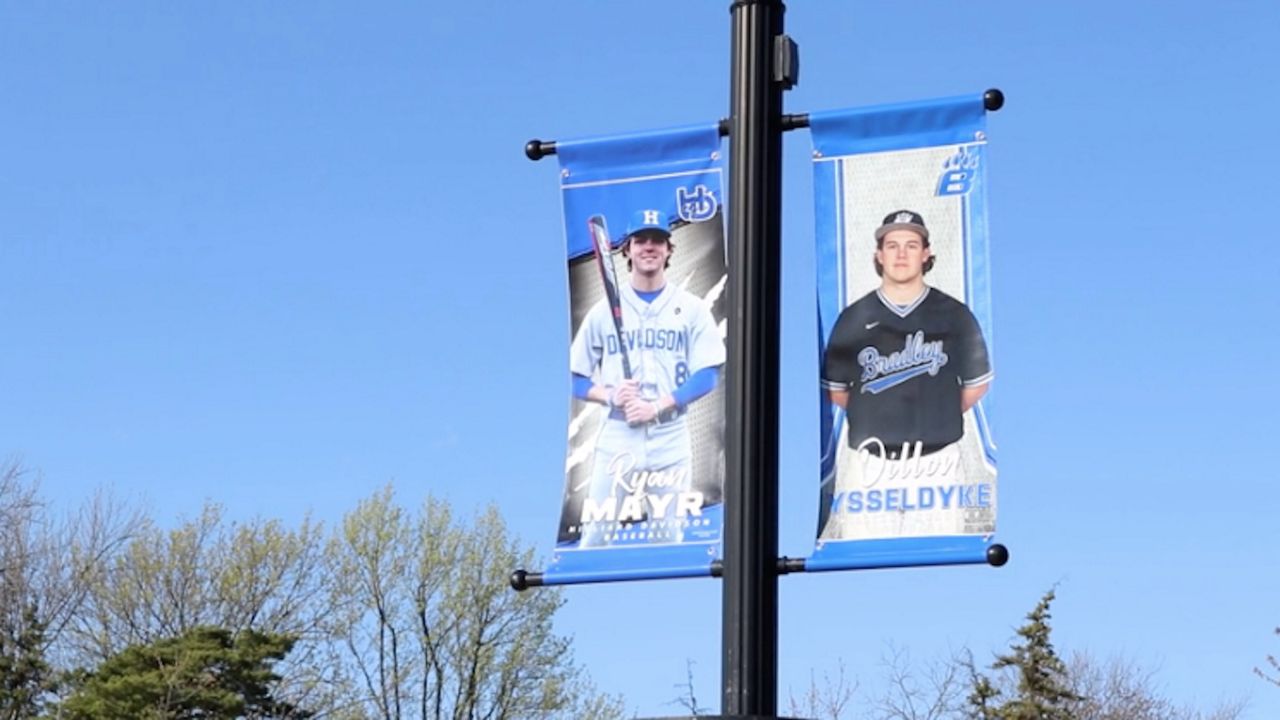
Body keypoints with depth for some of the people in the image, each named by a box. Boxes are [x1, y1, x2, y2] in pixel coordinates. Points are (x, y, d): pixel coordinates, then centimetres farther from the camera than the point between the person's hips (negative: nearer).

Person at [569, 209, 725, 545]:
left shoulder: (691, 309, 6)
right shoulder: (604, 310, 8)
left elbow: (707, 376, -2)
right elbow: (577, 380, 8)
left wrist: (657, 406, -14)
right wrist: (610, 395, -13)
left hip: (670, 438, 0)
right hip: (616, 438, 0)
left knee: (667, 542, 4)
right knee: (595, 538, -5)